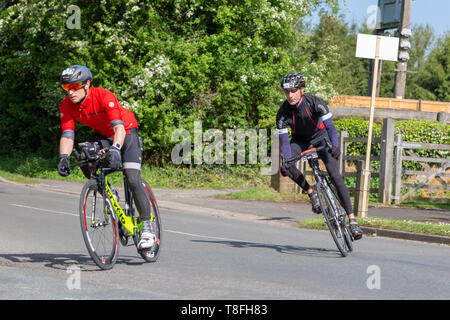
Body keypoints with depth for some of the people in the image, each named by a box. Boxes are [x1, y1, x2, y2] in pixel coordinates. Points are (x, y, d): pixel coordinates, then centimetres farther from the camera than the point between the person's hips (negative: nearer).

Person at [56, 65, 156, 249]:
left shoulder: (104, 96, -32)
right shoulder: (67, 105, -17)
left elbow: (119, 127, -42)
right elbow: (67, 135, -23)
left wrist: (115, 149, -61)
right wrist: (63, 157, -41)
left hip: (126, 132, -5)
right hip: (102, 136, 5)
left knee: (133, 180, -19)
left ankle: (147, 229, -10)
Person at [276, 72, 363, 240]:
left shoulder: (315, 103, -27)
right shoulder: (283, 113, -23)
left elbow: (330, 126, -34)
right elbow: (284, 141, -25)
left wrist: (335, 146, -53)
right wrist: (286, 162, -43)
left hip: (320, 137, -2)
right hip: (300, 140, 2)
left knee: (335, 175, -18)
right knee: (287, 166, -30)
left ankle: (352, 220, -16)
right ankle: (312, 194, -6)